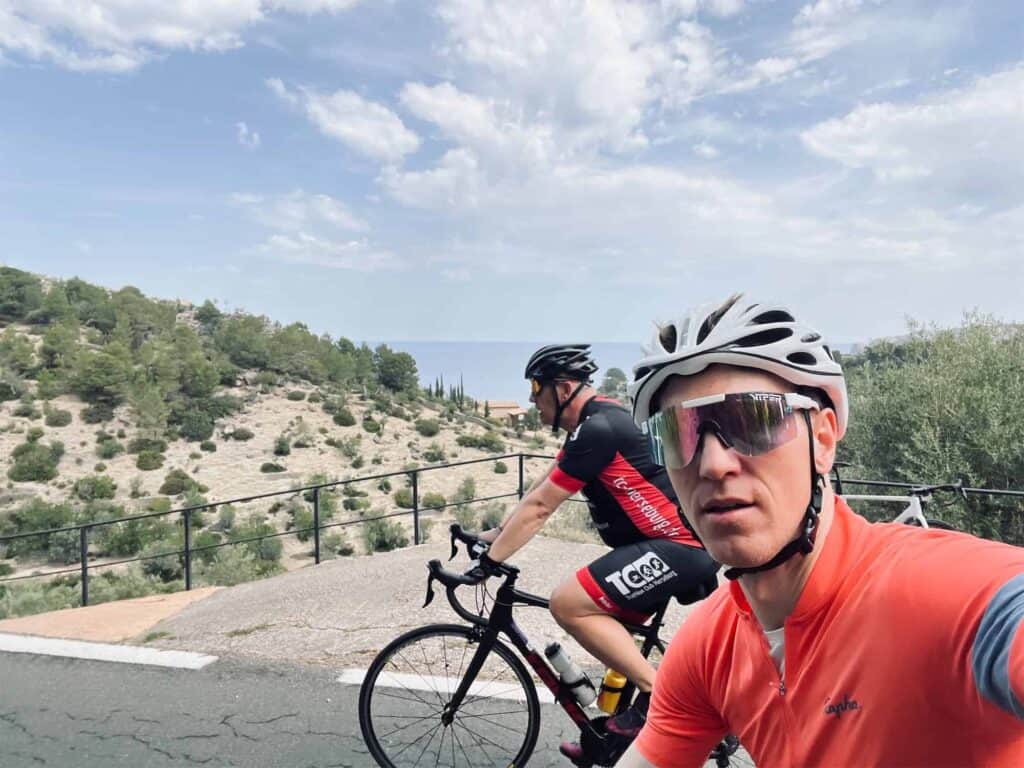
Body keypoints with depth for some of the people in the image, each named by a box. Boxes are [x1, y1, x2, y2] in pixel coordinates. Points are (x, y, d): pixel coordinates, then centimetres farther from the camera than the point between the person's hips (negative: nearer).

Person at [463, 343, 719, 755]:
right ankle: (612, 733, 29)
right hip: (683, 542, 11)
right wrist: (496, 533, 19)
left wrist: (487, 562, -9)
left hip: (679, 546, -11)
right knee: (611, 633, 18)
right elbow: (540, 488, 19)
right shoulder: (597, 421, 13)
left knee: (567, 603, -15)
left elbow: (538, 507, -16)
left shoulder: (598, 428, -18)